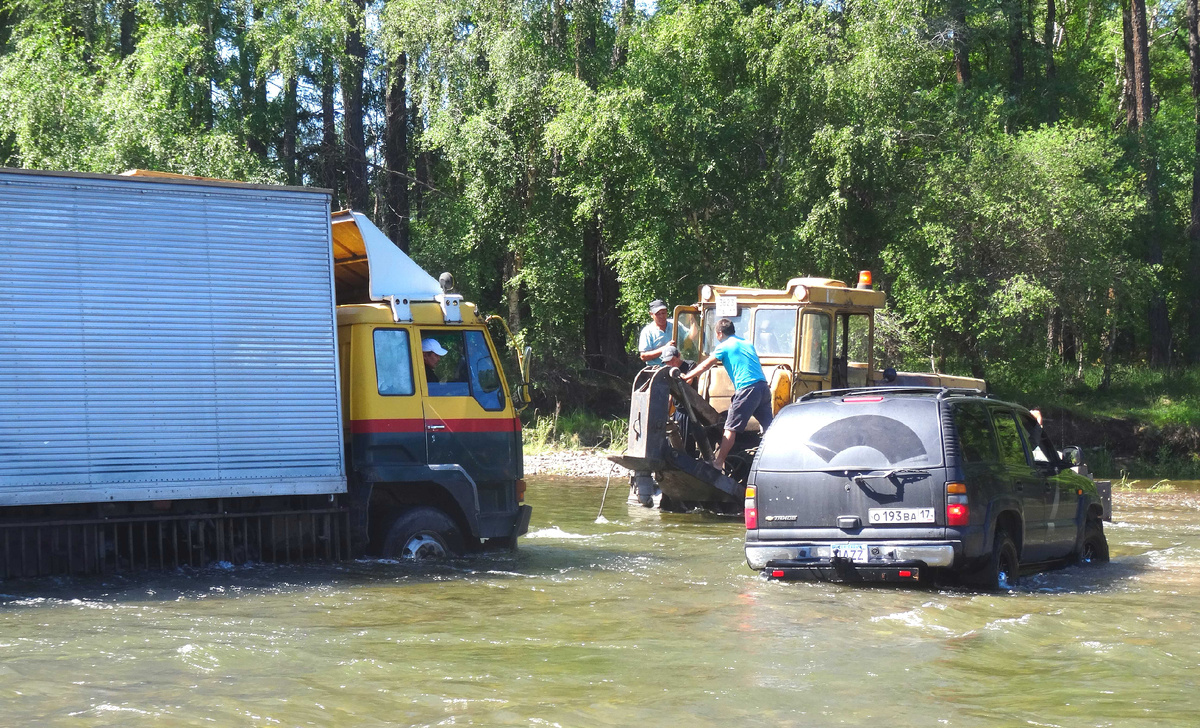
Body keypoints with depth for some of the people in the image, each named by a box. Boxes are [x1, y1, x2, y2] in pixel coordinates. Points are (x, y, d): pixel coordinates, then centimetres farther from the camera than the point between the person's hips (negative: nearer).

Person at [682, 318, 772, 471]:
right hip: (763, 387, 7)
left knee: (731, 428, -1)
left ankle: (718, 462, 2)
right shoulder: (747, 344, 24)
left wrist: (686, 377, 24)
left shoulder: (724, 347, 3)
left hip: (747, 389, -7)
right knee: (768, 427, 8)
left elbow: (703, 367, 10)